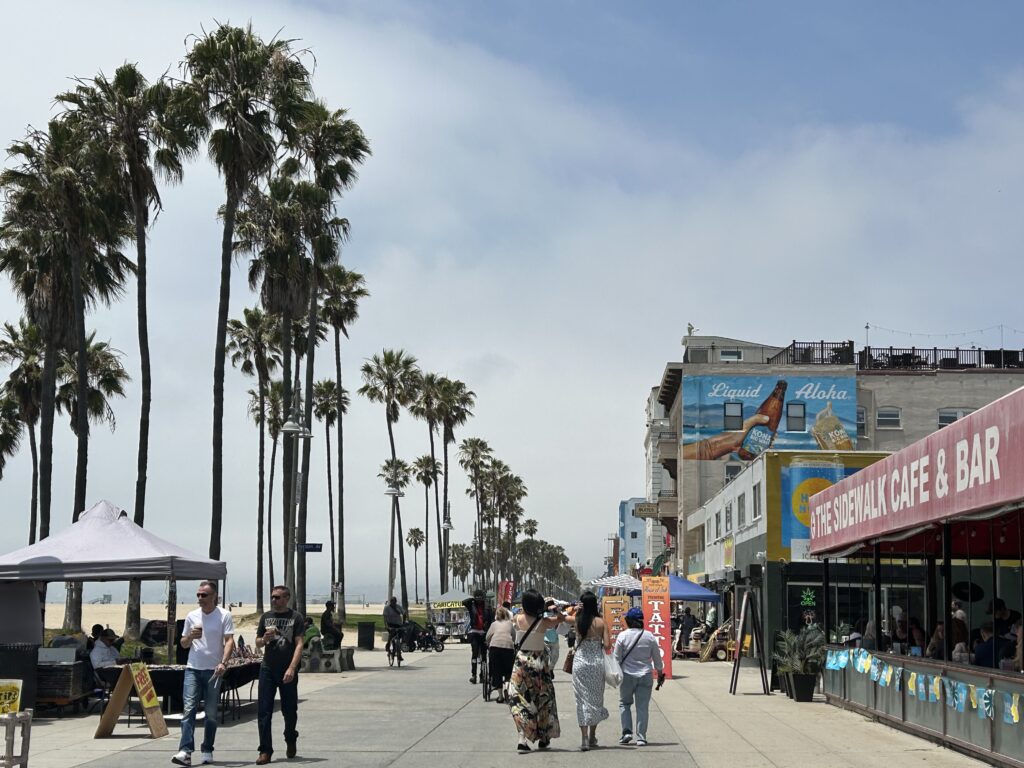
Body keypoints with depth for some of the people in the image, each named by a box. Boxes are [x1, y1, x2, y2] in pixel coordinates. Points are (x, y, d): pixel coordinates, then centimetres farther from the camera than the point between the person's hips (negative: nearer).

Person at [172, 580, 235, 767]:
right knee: (189, 708, -11)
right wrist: (190, 636, -5)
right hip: (193, 668, 2)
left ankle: (207, 751, 16)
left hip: (213, 670, -2)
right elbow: (183, 644, 18)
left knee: (211, 713, 5)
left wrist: (223, 663, -22)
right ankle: (185, 751, -19)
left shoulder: (224, 616, -1)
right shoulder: (192, 616, 10)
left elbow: (229, 641, -8)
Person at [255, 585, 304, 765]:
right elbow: (258, 643, 17)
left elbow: (299, 644, -8)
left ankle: (291, 740, 35)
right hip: (267, 669, 3)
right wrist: (264, 639, -8)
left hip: (288, 671, -3)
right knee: (264, 711, -5)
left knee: (289, 710, 9)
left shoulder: (296, 617, -2)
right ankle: (265, 751, -2)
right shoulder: (266, 617, 10)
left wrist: (292, 668, -20)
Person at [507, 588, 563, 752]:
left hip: (521, 661, 0)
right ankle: (543, 738, 26)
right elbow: (559, 619, 6)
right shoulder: (544, 622, -11)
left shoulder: (518, 619, -8)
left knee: (520, 699, 2)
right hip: (539, 662, 0)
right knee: (543, 699, 16)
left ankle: (523, 738, -14)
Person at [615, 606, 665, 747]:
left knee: (624, 703, 15)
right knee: (642, 706, 4)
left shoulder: (622, 636, -8)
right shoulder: (649, 637, 0)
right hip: (645, 675, 2)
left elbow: (617, 658, -6)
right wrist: (660, 673, 19)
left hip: (627, 675, -2)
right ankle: (641, 737, 3)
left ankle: (627, 731, 3)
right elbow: (657, 658, 7)